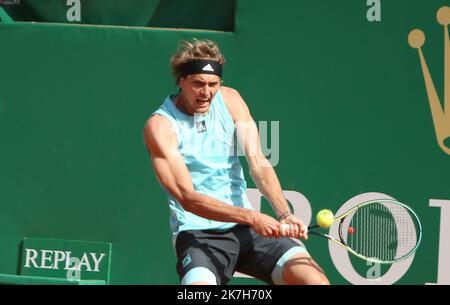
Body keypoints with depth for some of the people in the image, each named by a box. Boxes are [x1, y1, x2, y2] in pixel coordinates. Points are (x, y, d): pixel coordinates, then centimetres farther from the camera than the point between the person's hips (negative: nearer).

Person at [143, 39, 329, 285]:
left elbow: (258, 162, -3)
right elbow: (187, 198, -17)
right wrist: (251, 217, -29)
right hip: (198, 235, -4)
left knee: (316, 281, -15)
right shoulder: (159, 125, -9)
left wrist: (284, 214, -20)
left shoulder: (230, 100, 6)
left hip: (248, 228, 5)